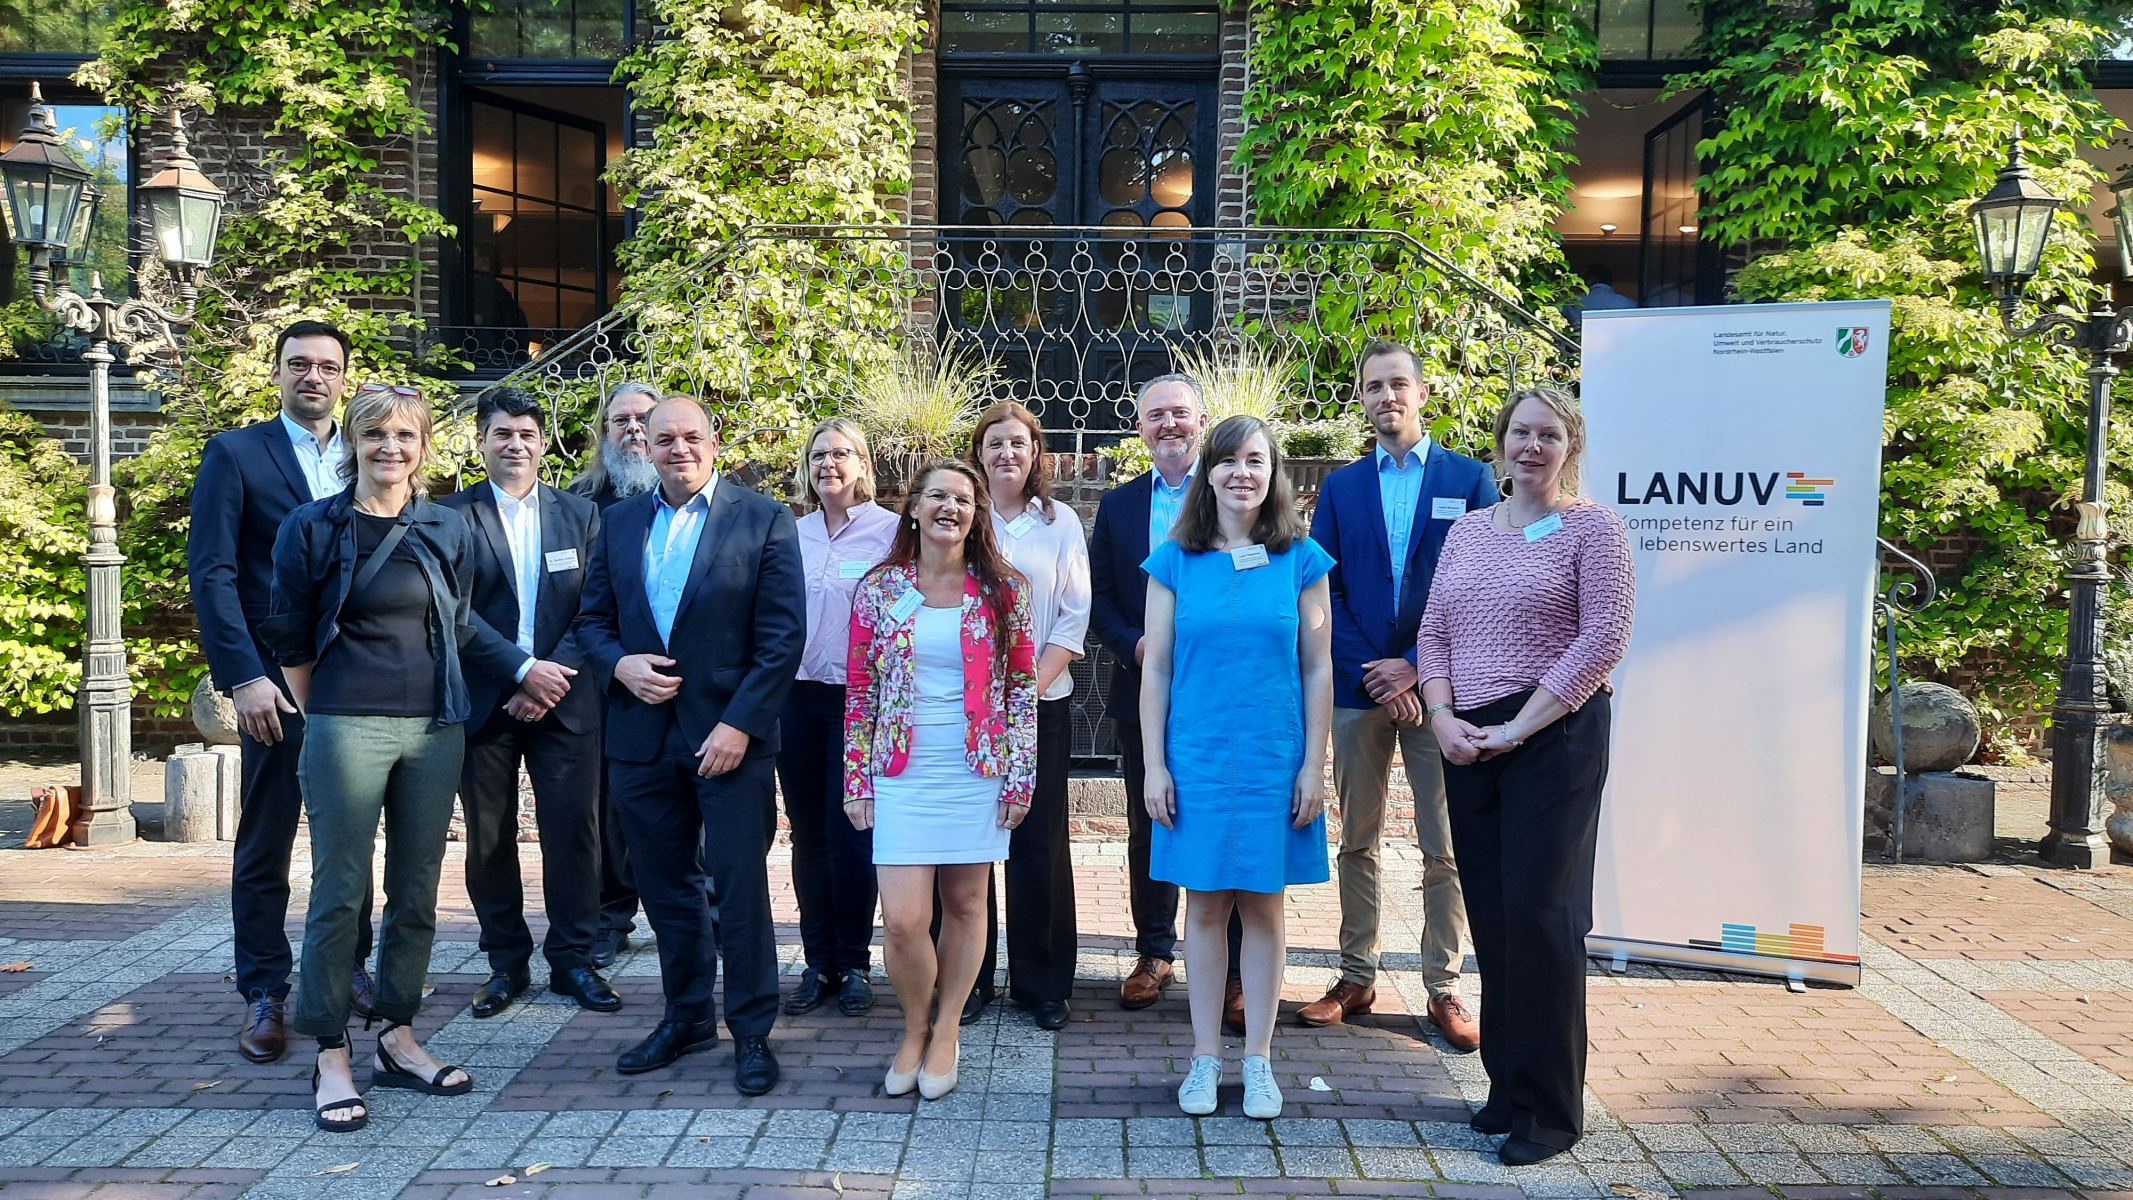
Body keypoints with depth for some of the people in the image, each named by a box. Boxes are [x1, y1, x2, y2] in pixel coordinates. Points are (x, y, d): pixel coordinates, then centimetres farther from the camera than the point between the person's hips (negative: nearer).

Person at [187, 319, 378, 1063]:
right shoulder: (235, 454, 0)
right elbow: (211, 572, -6)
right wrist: (242, 676, -15)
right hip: (280, 685, -3)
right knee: (265, 846, 5)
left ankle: (349, 968, 27)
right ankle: (264, 995, 16)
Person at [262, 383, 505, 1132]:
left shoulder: (448, 530, 6)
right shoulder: (311, 528, -2)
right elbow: (290, 638, 5)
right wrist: (318, 717, 10)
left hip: (435, 728, 3)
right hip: (347, 728, -3)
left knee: (417, 892, 9)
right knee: (340, 894, -1)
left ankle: (398, 1041, 22)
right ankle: (332, 1059, 10)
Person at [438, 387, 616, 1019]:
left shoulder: (580, 514, 7)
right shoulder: (453, 515, 2)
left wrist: (553, 681, -9)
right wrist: (524, 669, -15)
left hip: (563, 698, 1)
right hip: (483, 700, -1)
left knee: (573, 829, 1)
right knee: (489, 837, 7)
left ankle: (572, 958, 14)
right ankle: (506, 962, 20)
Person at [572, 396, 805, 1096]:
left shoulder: (763, 520, -3)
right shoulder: (619, 522, 11)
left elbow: (783, 635, -8)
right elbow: (592, 619, 14)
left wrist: (741, 723, -15)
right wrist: (619, 665, -8)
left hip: (730, 734, -4)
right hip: (642, 735, 4)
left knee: (740, 886, 0)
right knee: (665, 884, 14)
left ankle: (752, 1031, 14)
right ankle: (687, 1015, 30)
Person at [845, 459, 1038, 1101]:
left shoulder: (1003, 590, 2)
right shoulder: (879, 589, 3)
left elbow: (1022, 687, 4)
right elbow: (859, 689, 6)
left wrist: (1020, 777, -1)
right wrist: (856, 779, 2)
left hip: (979, 773, 0)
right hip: (902, 775, 0)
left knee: (964, 904, 7)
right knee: (902, 919, -6)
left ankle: (945, 1033, 26)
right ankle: (915, 1030, 20)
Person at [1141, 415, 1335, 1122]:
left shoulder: (1301, 561, 1)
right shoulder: (1176, 562, 2)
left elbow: (1317, 670, 2)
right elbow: (1156, 670, 3)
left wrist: (1314, 765, -2)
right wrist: (1154, 765, -2)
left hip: (1275, 762, 0)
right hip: (1196, 761, 0)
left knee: (1263, 906, 8)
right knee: (1205, 906, 7)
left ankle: (1258, 1060, 20)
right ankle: (1206, 1058, 19)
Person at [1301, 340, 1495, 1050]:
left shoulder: (1469, 478, 3)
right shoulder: (1342, 487, 10)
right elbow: (1323, 590, 4)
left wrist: (1415, 666, -10)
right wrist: (1371, 674, -8)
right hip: (1358, 689, 2)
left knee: (1445, 850, 3)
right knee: (1358, 842, 10)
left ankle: (1444, 990, 14)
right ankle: (1356, 979, 21)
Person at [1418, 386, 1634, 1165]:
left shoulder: (1591, 528, -3)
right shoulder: (1467, 530, 13)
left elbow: (1603, 639, -11)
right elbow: (1434, 631, 12)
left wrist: (1518, 727, -14)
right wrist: (1443, 717, -4)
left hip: (1554, 739, -5)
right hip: (1468, 742, 5)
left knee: (1539, 912, -3)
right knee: (1491, 914, 8)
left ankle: (1550, 1110, 10)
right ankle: (1507, 1085, 21)